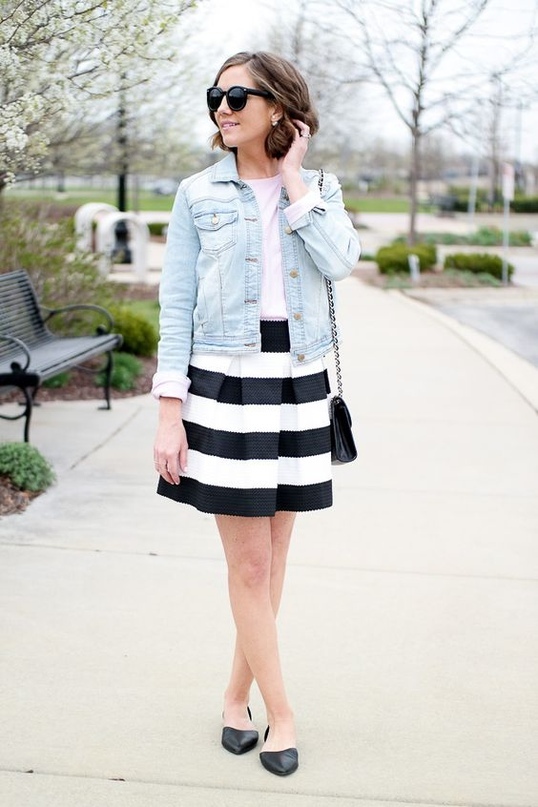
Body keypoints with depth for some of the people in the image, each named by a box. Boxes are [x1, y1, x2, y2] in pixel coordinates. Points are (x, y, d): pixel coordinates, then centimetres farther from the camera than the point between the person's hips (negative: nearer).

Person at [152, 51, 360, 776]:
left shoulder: (320, 191, 6)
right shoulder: (198, 196, 0)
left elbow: (339, 261, -15)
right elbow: (177, 305, -1)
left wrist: (292, 176, -9)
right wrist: (169, 412, -7)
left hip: (299, 388, 3)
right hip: (223, 387, -2)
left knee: (273, 558, 11)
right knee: (248, 564, 0)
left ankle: (237, 694, 28)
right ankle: (281, 714, 14)